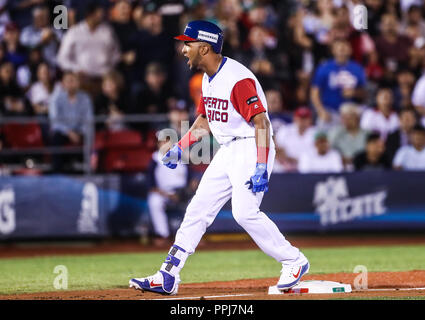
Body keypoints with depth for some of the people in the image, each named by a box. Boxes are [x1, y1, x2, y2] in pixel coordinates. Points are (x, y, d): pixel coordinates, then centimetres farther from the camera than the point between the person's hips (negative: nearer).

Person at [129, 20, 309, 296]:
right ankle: (168, 277, 8)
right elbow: (205, 121, 24)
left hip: (251, 149, -9)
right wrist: (180, 147, 17)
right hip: (227, 151, 10)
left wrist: (261, 167, -30)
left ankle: (294, 261, -5)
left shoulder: (238, 79, -20)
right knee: (198, 208, 6)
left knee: (245, 211, -20)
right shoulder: (208, 79, 10)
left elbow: (261, 122, -24)